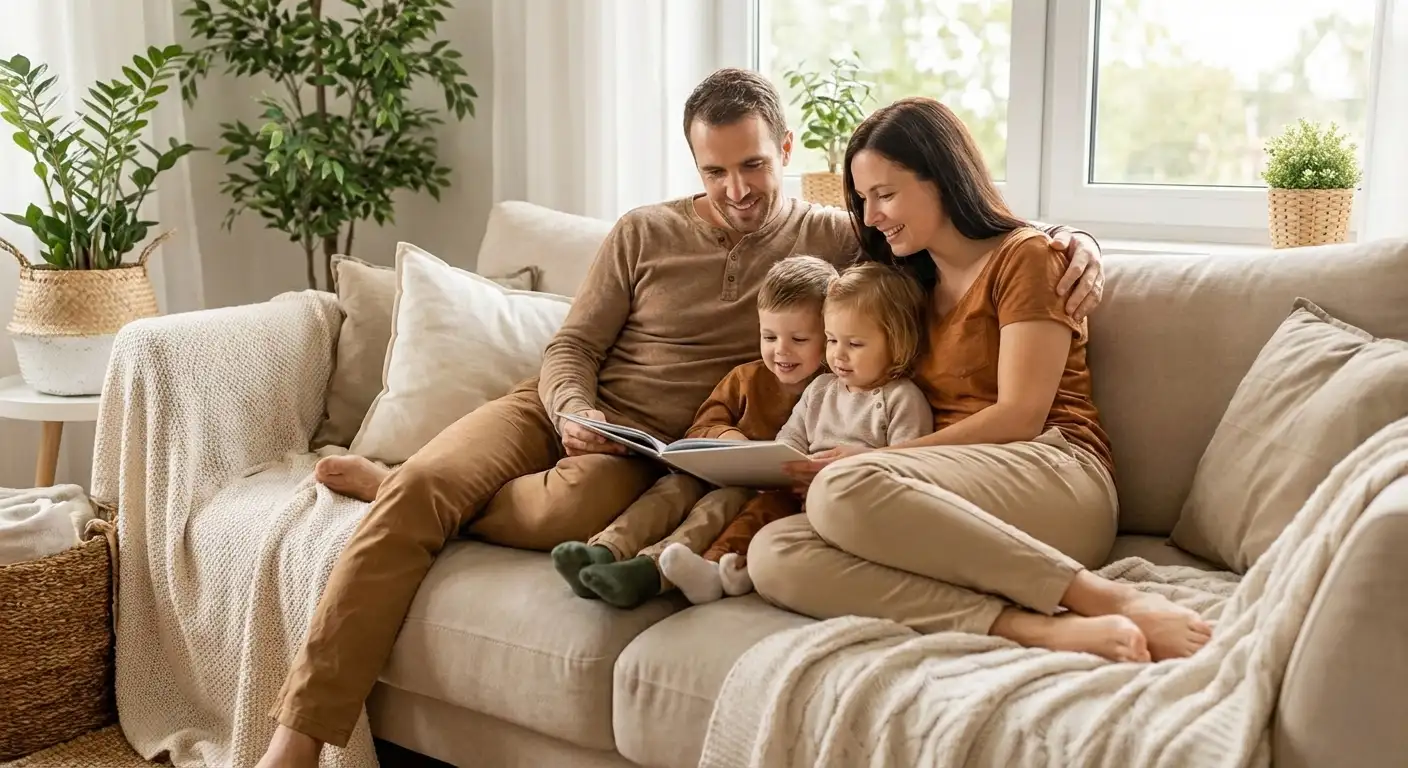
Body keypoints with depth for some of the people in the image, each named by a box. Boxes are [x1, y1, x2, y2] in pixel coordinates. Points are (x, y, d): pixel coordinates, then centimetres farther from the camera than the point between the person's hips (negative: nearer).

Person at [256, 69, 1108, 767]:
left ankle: (387, 480, -10)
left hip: (651, 451, -2)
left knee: (580, 509, -38)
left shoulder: (832, 240, 5)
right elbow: (571, 349, 8)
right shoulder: (644, 233, 7)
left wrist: (1069, 240, -12)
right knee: (422, 489, -28)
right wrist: (575, 413, -15)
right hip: (557, 410, 2)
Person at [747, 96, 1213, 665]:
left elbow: (1020, 416, -5)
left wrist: (877, 457, -10)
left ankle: (1106, 599, -31)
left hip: (1054, 477, -6)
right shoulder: (914, 285, 29)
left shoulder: (1025, 256, 6)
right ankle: (1044, 628, -38)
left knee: (843, 489, -36)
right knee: (773, 555, -24)